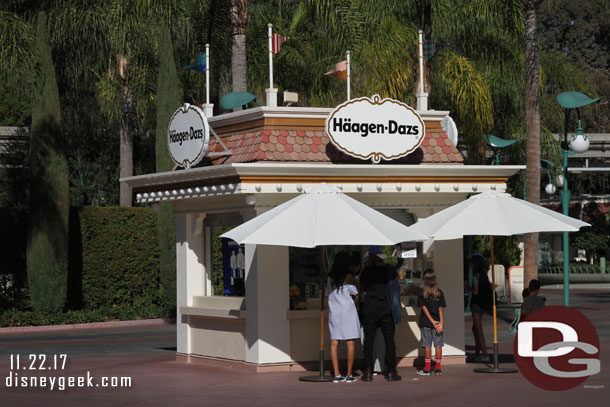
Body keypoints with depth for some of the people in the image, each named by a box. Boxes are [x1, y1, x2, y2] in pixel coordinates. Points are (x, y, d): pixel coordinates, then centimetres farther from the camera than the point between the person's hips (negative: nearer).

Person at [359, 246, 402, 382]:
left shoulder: (367, 270, -7)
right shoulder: (391, 270, -1)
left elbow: (361, 289, 4)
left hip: (370, 309, -2)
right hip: (386, 309, 2)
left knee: (369, 340, 5)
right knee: (389, 340, 6)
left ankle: (368, 372, 4)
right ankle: (391, 372, 4)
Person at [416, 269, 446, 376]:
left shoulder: (422, 294, -5)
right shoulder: (440, 293, -2)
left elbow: (424, 308, -9)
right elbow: (441, 309, -6)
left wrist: (432, 321, -9)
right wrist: (441, 323, -8)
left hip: (426, 323, -1)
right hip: (438, 321, 1)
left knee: (427, 345, 3)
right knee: (438, 344, 5)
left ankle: (427, 369, 4)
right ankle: (438, 369, 6)